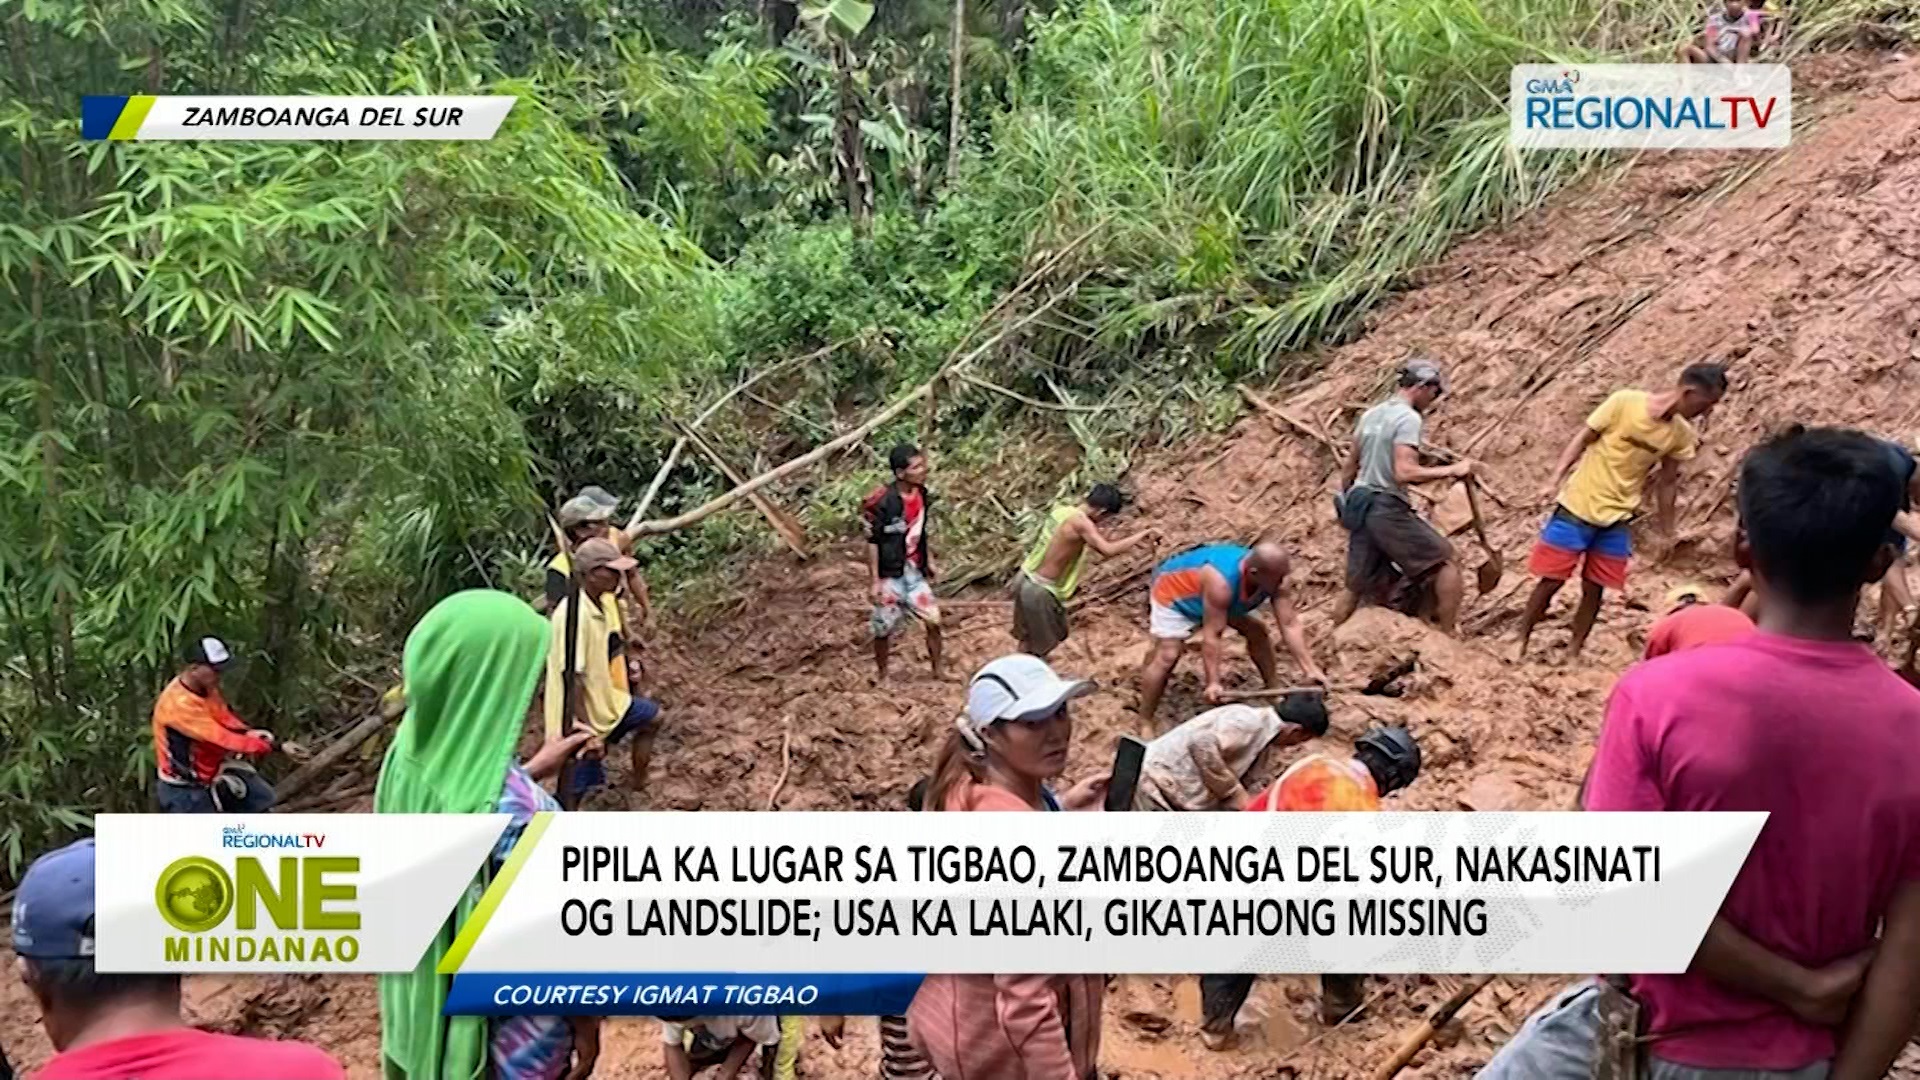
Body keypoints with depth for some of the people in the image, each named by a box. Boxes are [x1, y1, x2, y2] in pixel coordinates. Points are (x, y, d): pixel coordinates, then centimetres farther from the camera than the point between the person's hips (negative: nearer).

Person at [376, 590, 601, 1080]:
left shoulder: (409, 759, -13)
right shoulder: (518, 809, -36)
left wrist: (531, 772, 10)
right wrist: (587, 1027, -9)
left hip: (430, 993, 7)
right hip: (512, 1019, -7)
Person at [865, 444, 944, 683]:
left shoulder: (923, 495, -2)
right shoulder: (882, 501, -21)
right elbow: (872, 543, -15)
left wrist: (930, 562, 14)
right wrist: (875, 580, -15)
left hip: (915, 573, 5)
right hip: (890, 575, -5)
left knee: (933, 621, 6)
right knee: (884, 629, 8)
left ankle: (938, 670, 24)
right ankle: (883, 676, 27)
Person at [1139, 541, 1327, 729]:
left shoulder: (1275, 579, -26)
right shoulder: (1220, 582, -45)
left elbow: (1290, 625, -22)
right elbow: (1212, 635, -40)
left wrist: (1310, 668, -26)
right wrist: (1213, 683, -40)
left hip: (1209, 594, 7)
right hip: (1173, 593, -7)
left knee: (1257, 632, 4)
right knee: (1167, 656, -19)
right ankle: (1144, 724, -12)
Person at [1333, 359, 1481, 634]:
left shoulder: (1370, 414, 15)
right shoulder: (1409, 418, -11)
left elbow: (1349, 469, 20)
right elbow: (1404, 472, -23)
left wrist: (1346, 507, 29)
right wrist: (1451, 470, -17)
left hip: (1359, 507, 8)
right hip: (1388, 509, -8)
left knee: (1358, 587, 14)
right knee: (1446, 564, 1)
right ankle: (1447, 638, -1)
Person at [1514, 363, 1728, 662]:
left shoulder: (1681, 436, -2)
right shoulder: (1625, 402, -16)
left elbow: (1667, 482, 8)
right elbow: (1583, 437, -9)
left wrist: (1666, 530, 13)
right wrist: (1556, 478, -17)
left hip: (1617, 520, 4)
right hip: (1577, 507, -4)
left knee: (1594, 588, 8)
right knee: (1551, 580, 1)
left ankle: (1573, 653, 21)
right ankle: (1521, 643, 15)